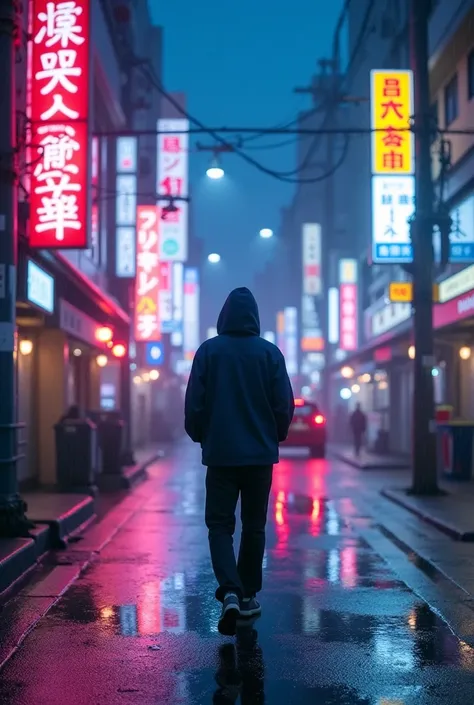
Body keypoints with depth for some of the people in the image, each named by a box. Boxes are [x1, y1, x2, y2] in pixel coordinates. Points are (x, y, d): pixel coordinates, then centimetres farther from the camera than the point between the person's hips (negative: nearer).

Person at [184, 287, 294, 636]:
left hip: (220, 453, -1)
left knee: (220, 525, 4)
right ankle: (249, 596, 21)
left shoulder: (209, 350, -4)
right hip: (260, 453, 1)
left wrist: (199, 436, 14)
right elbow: (285, 404, -1)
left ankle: (230, 591, -15)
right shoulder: (270, 352, -3)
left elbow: (194, 402, -3)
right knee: (254, 526, 13)